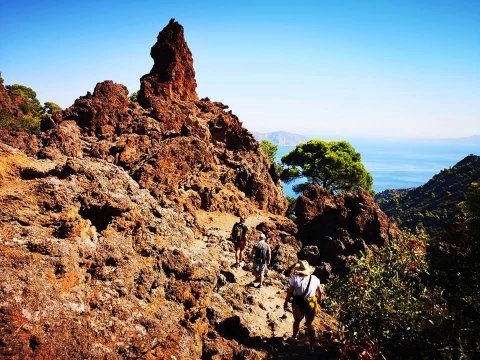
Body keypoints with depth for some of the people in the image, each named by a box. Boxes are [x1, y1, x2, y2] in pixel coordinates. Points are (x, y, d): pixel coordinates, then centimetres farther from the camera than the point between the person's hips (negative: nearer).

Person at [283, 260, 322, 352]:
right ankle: (312, 347, 15)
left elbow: (290, 292, -16)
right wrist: (318, 300, 25)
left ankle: (294, 337, 45)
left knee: (296, 321, 24)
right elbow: (320, 292, 8)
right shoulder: (315, 279, -4)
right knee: (310, 325, 15)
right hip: (311, 306, 2)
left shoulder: (295, 278, -16)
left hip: (298, 305, -2)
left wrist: (286, 302, -3)